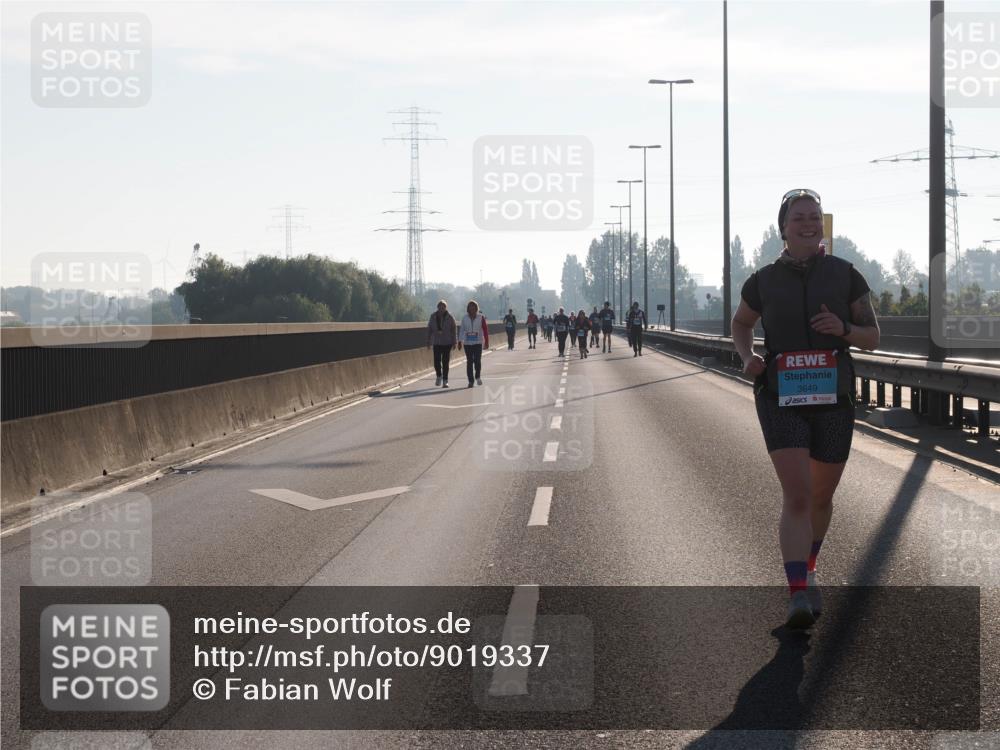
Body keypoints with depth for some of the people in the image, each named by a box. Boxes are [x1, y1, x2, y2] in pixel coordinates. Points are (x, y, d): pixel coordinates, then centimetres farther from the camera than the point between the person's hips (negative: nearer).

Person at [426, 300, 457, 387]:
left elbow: (453, 331, 0)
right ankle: (439, 376, 25)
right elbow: (429, 330, 6)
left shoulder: (449, 317, -3)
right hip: (436, 343, 2)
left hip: (447, 343, -2)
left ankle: (445, 381, 5)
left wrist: (454, 343, -3)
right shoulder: (433, 317, 2)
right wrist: (428, 342, 4)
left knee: (445, 362, -2)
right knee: (437, 361, -4)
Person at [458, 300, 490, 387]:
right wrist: (460, 341, 3)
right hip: (467, 343, 2)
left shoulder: (481, 317, -1)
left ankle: (478, 377, 14)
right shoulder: (464, 318, 3)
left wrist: (486, 341, -2)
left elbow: (485, 329, 1)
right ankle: (470, 381, 7)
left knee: (477, 360, -10)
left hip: (478, 342, -2)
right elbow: (462, 330, 8)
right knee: (469, 362, 1)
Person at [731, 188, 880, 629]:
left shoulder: (845, 276, 2)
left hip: (833, 398, 2)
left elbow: (872, 337, 6)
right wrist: (747, 357, 1)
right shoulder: (763, 282, 2)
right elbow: (741, 324, 21)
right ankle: (798, 594, -23)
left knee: (821, 496, 14)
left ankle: (807, 568, 40)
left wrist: (844, 329, -16)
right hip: (780, 398, -2)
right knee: (796, 494, -17)